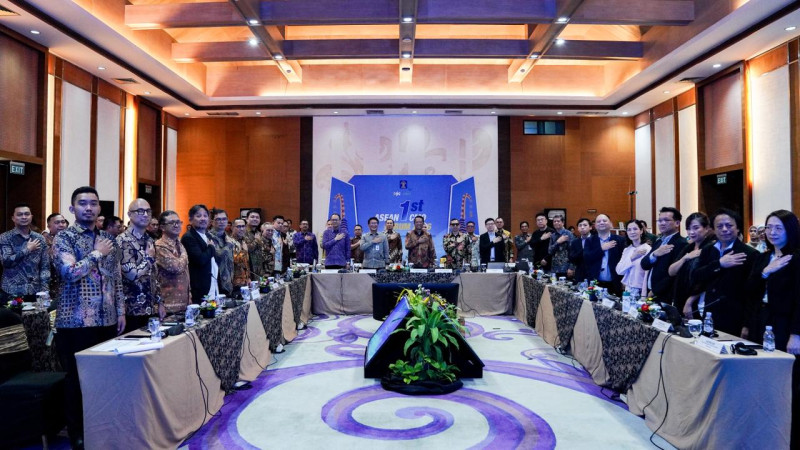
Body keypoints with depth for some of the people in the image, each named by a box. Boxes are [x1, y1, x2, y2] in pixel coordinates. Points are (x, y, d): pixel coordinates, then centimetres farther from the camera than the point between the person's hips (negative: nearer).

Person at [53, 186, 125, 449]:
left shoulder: (109, 240, 12)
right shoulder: (65, 237, -4)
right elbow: (70, 273, -20)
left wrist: (121, 311, 10)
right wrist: (97, 254, -11)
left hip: (107, 319, 5)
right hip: (76, 320, -5)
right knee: (76, 378, 4)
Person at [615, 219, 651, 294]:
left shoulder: (647, 249, -9)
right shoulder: (626, 250, 8)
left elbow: (648, 274, -13)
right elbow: (619, 271, -2)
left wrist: (644, 294, -17)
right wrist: (632, 257, -13)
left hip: (641, 291, -5)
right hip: (628, 290, 5)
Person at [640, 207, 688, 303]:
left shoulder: (682, 244, -12)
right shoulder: (658, 241, 12)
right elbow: (644, 265, 5)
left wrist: (654, 291, -13)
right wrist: (654, 254, -14)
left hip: (667, 299, -6)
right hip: (653, 296, 6)